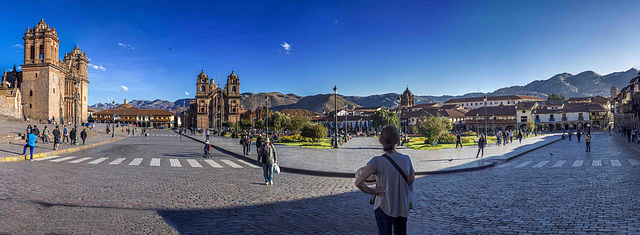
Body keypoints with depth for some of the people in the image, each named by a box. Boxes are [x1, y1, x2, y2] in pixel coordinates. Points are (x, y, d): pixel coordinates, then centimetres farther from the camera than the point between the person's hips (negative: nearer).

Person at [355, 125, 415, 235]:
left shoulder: (377, 161, -21)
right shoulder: (406, 159, -10)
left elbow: (358, 182, -28)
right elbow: (412, 180, 6)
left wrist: (373, 192, -13)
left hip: (384, 208, -3)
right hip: (403, 208, 3)